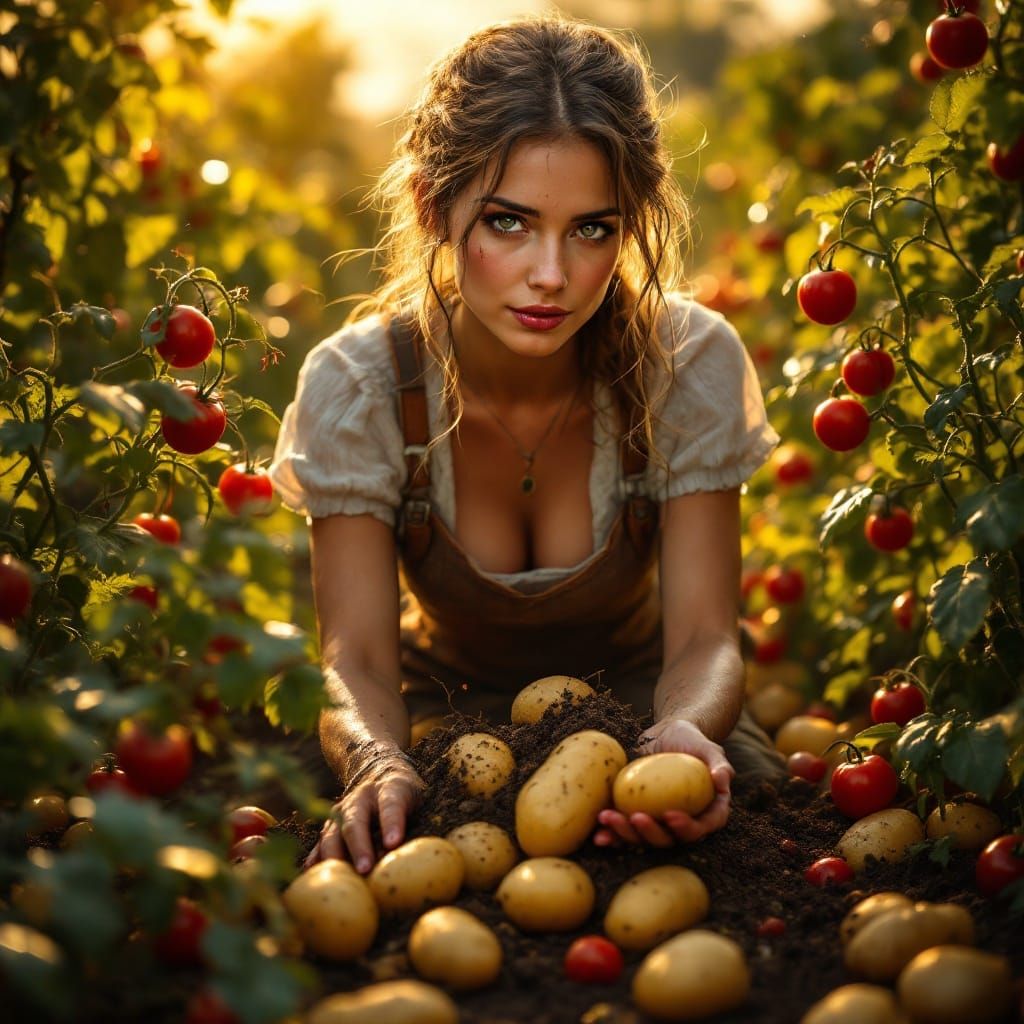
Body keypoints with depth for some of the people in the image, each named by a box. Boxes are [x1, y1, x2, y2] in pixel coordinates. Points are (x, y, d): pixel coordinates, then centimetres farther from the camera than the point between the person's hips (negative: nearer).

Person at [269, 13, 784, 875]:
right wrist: (376, 762, -48)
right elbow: (358, 654, -23)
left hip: (637, 697, 1)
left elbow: (703, 637, -22)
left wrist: (684, 735, -47)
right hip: (444, 701, -1)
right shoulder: (357, 385, -21)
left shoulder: (692, 365, -20)